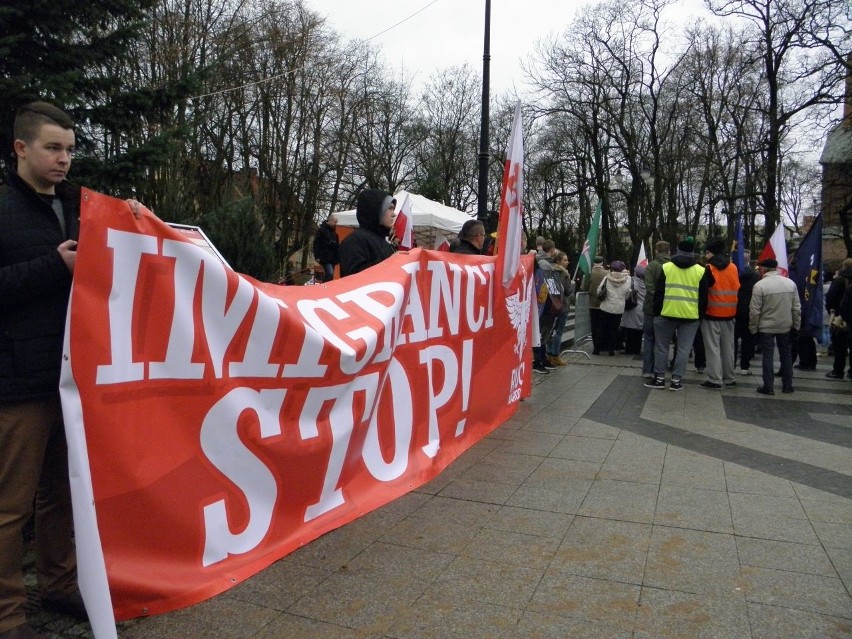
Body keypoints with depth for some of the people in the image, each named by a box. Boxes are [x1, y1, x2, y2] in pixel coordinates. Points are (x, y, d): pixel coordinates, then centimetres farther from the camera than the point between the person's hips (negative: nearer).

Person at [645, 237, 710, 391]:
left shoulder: (666, 267, 0)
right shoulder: (701, 271, 2)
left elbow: (658, 293, 1)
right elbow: (703, 297, 4)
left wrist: (656, 312, 8)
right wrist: (700, 314, 13)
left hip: (667, 313, 0)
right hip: (690, 315, 1)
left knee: (662, 346, 9)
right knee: (683, 348, 5)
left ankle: (659, 378, 11)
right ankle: (676, 380, 6)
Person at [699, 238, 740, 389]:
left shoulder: (709, 268, -11)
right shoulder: (733, 267, 8)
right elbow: (737, 288, 15)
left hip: (712, 314, -6)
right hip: (729, 314, 6)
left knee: (713, 348, -3)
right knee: (728, 347, 14)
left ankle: (714, 380, -4)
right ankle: (729, 378, 21)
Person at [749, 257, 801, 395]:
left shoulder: (760, 285, -14)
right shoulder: (790, 283, 0)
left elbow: (755, 311, -13)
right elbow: (797, 308, 3)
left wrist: (753, 328, -4)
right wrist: (796, 325, 11)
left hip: (766, 327, -4)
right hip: (786, 326, 4)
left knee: (768, 356, 3)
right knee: (786, 355, 15)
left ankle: (768, 387, 5)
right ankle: (787, 385, 23)